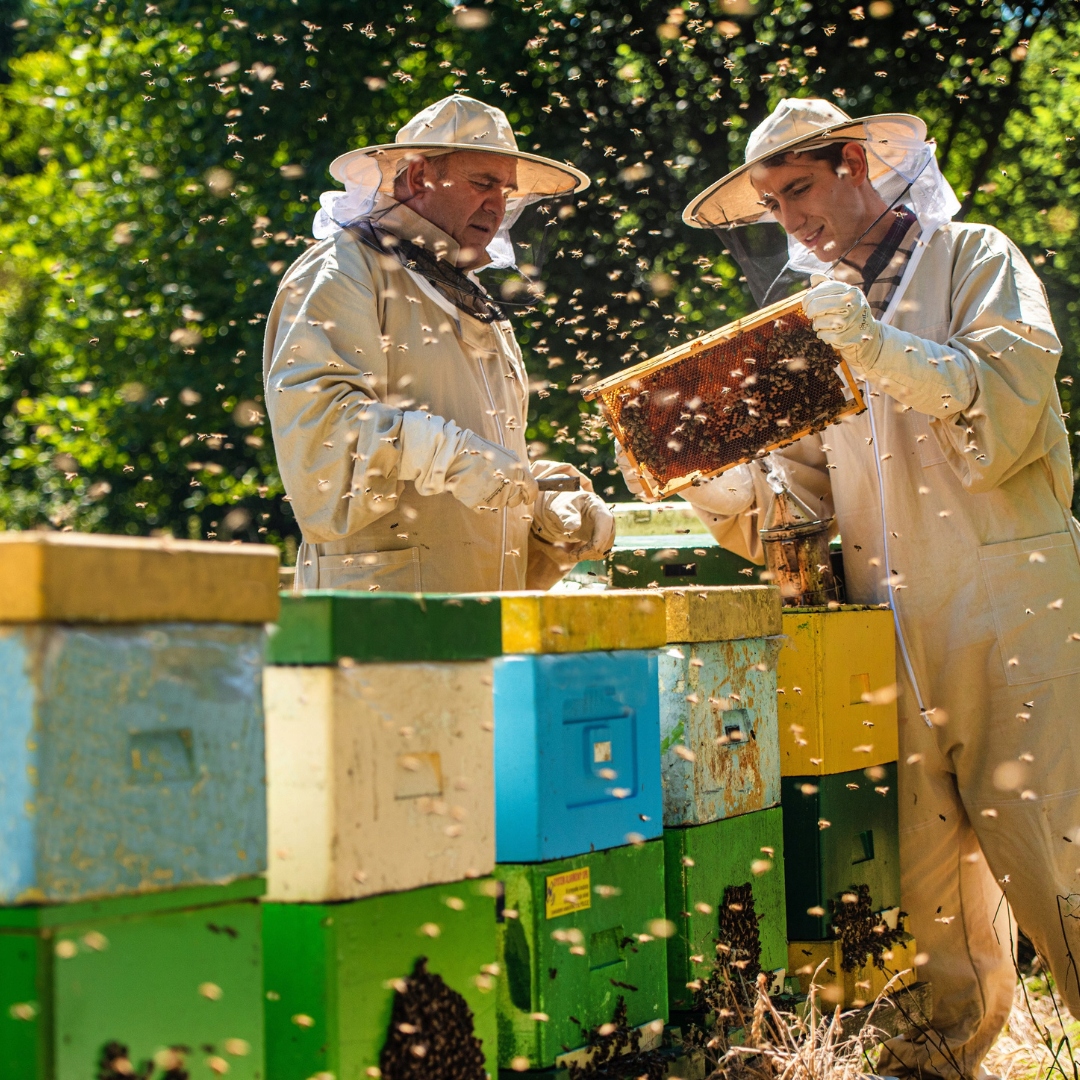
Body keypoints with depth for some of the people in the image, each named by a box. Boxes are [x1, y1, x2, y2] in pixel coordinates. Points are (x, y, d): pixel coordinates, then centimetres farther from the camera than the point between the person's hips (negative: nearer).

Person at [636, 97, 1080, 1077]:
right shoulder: (822, 312, 21)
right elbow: (810, 474, 18)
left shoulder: (974, 259, 5)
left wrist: (881, 351, -22)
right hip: (893, 618, 5)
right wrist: (741, 493, -3)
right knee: (919, 834, 3)